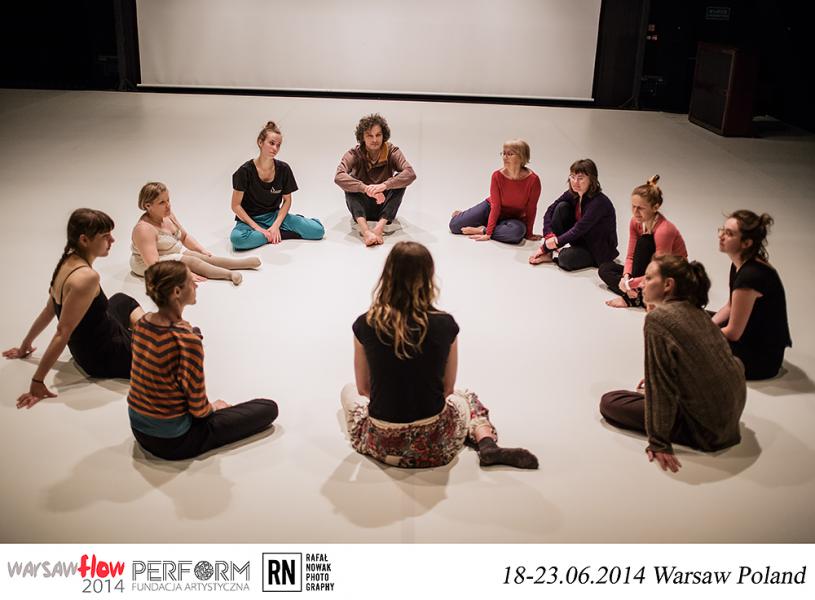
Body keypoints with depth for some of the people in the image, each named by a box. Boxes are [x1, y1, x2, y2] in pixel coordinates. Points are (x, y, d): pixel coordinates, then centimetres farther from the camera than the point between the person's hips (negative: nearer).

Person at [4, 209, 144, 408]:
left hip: (84, 347, 9)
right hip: (105, 359, -9)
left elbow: (49, 309, 3)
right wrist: (37, 381, -27)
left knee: (122, 301, 32)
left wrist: (25, 345, 15)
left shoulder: (67, 261, -7)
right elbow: (62, 333, -31)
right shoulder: (87, 277, -32)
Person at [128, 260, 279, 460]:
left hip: (139, 429, 7)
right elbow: (199, 410, -19)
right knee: (269, 408, 2)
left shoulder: (142, 322, -6)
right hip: (173, 442, -7)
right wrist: (213, 407, 2)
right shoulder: (186, 340, -30)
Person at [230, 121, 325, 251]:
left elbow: (287, 201, 4)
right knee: (237, 238, -39)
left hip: (275, 216, 2)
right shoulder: (245, 171, -15)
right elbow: (236, 206, -11)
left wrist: (276, 225, -11)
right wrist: (258, 228, -18)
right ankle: (282, 234, -17)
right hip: (250, 219, -2)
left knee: (318, 230, -17)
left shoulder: (283, 169, -6)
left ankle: (277, 231, 1)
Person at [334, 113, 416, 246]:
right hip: (361, 209, 0)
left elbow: (410, 174, -28)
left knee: (400, 179, -23)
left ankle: (380, 226, -39)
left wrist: (384, 185, -44)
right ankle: (365, 230, -49)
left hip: (384, 206, 1)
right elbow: (339, 177, -32)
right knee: (350, 183, -28)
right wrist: (366, 189, -46)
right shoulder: (354, 154, -12)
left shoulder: (392, 152, -10)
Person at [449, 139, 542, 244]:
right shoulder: (497, 176, -18)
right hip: (490, 208, 1)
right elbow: (495, 206, -19)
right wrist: (489, 233, -24)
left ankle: (482, 230, -20)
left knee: (518, 230, -39)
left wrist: (529, 234, -9)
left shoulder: (533, 180, -24)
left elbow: (531, 209, -15)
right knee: (455, 226, -8)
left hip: (513, 218, -1)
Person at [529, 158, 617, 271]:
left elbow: (579, 228, -30)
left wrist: (557, 242, -30)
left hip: (600, 250, -7)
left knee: (566, 259, -36)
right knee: (561, 206, -13)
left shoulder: (599, 202, -27)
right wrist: (549, 235, -25)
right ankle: (548, 252, -12)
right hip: (581, 239, 7)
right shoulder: (572, 194, -7)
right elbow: (549, 212, -9)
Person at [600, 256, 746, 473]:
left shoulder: (657, 318, -20)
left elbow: (660, 387, -19)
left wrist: (658, 443, -13)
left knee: (609, 402, 0)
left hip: (706, 429, -7)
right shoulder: (696, 311, 3)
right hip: (734, 408, 8)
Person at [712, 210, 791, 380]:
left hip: (761, 359, -9)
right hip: (751, 341, 9)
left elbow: (733, 333, -22)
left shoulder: (750, 276, -29)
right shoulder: (739, 265, 1)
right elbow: (730, 307, 16)